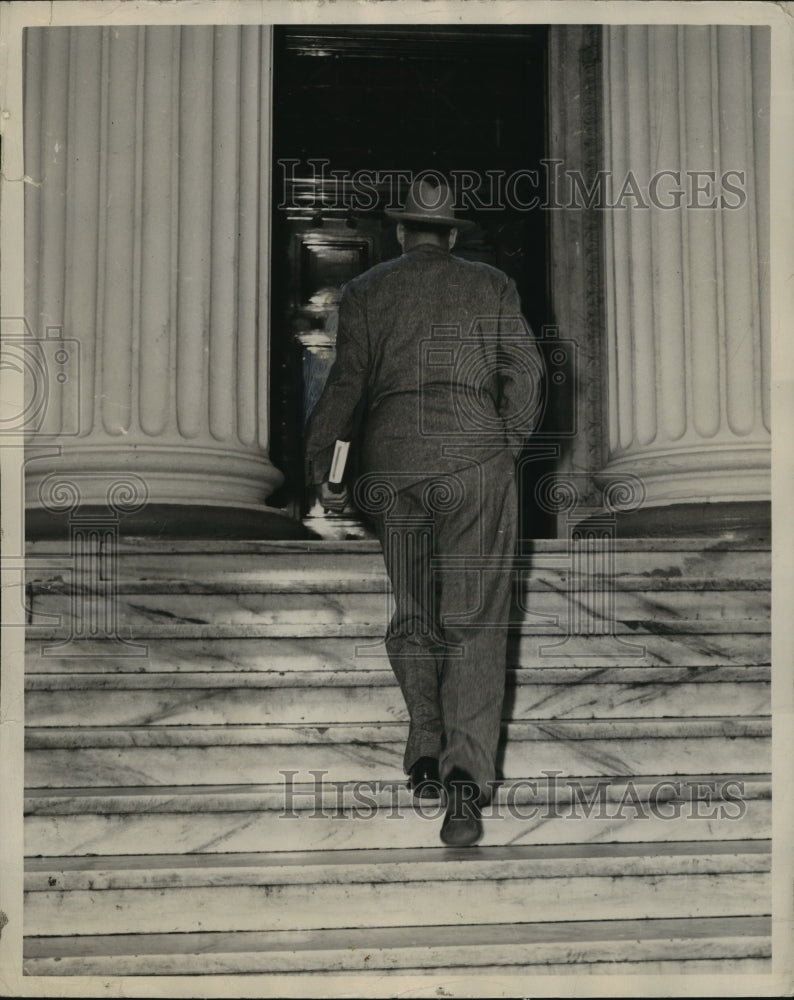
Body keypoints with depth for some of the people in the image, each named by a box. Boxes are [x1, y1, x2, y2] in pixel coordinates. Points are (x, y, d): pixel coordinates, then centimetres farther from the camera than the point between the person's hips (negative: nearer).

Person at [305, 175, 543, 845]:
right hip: (474, 456, -1)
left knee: (411, 614, 16)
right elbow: (525, 372, 5)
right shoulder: (492, 286, 14)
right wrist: (507, 450, 13)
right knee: (476, 620, -4)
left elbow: (346, 382, 4)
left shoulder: (366, 291, 12)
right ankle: (466, 772, -17)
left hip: (392, 462, 1)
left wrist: (322, 471, 8)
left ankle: (425, 752, 13)